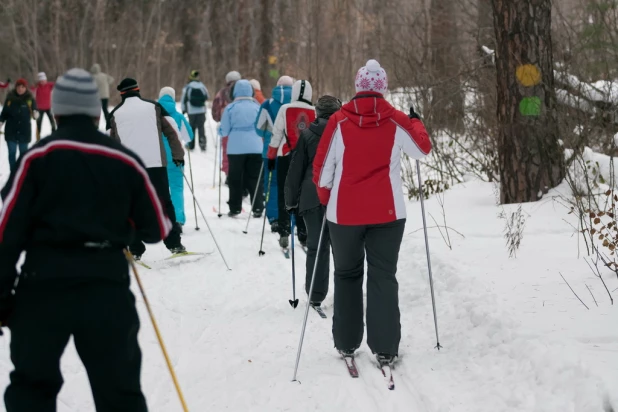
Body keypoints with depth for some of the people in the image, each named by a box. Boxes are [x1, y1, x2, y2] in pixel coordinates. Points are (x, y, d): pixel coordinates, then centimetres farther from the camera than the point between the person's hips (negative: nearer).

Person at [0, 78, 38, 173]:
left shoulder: (30, 99, -6)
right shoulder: (10, 98, -3)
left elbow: (34, 110, -12)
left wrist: (35, 114, -34)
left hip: (24, 131, -1)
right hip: (11, 130, 1)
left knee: (23, 153, 11)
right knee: (12, 153, 4)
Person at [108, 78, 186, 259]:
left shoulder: (115, 113, 9)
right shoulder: (153, 107, 6)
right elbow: (172, 131, 3)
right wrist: (178, 155, 9)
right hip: (155, 163, 0)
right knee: (164, 204, 7)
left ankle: (135, 250, 2)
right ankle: (174, 244, 6)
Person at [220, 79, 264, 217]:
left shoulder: (230, 108, -5)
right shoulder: (256, 107, 0)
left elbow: (224, 131, -2)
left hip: (236, 148, -2)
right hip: (255, 148, 2)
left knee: (235, 179, 8)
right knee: (254, 178, 7)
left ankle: (235, 208, 9)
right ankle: (258, 208, 1)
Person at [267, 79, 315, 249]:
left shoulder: (285, 109, -5)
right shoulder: (314, 112, -1)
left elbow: (276, 134, -3)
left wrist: (271, 156, 6)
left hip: (286, 157, -2)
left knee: (284, 195, 6)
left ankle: (284, 232, 0)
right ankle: (303, 234, 11)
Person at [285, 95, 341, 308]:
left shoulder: (307, 135, 0)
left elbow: (296, 170, 1)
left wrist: (292, 200, 7)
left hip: (313, 196, -1)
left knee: (317, 246, 2)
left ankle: (316, 295, 2)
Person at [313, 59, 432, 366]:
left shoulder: (339, 121, -6)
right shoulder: (396, 122, -3)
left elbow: (322, 168, -3)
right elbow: (423, 150, 11)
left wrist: (325, 199, 15)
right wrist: (416, 122, 30)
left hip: (344, 212, 0)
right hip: (387, 213, 0)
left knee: (347, 274, 16)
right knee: (383, 277, 5)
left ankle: (346, 343, 17)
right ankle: (385, 348, 0)